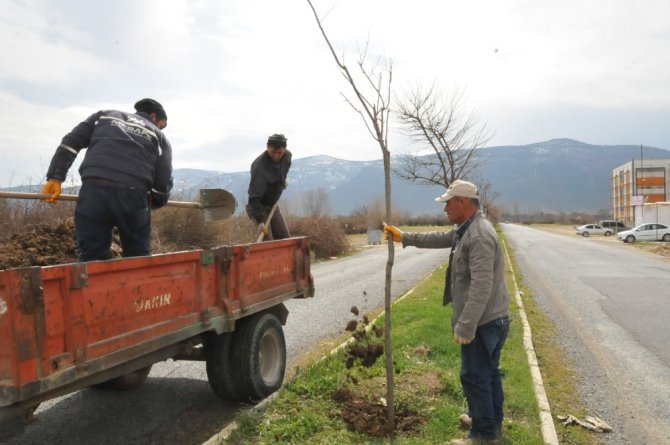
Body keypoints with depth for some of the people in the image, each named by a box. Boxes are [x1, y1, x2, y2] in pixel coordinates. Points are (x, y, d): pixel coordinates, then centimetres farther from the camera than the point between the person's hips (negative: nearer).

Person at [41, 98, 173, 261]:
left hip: (93, 191, 1)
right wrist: (155, 201, 33)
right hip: (133, 195, -1)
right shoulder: (159, 136, 22)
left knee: (91, 258, 6)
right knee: (138, 258, 12)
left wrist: (55, 177, 13)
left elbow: (71, 141, 16)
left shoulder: (105, 115, 29)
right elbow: (163, 182, 14)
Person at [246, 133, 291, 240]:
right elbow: (254, 197, -34)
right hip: (258, 206, -7)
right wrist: (260, 221, -40)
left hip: (273, 205, 7)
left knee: (285, 238, 6)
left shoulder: (287, 156, -8)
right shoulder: (259, 166, -31)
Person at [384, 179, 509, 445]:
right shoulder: (466, 229, 8)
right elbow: (441, 239, 24)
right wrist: (405, 237, 25)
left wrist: (465, 326, -29)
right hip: (491, 318, 10)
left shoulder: (479, 235, -25)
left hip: (482, 322, -10)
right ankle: (492, 421, 38)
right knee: (488, 373, 22)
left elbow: (481, 286, -30)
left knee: (475, 377, 2)